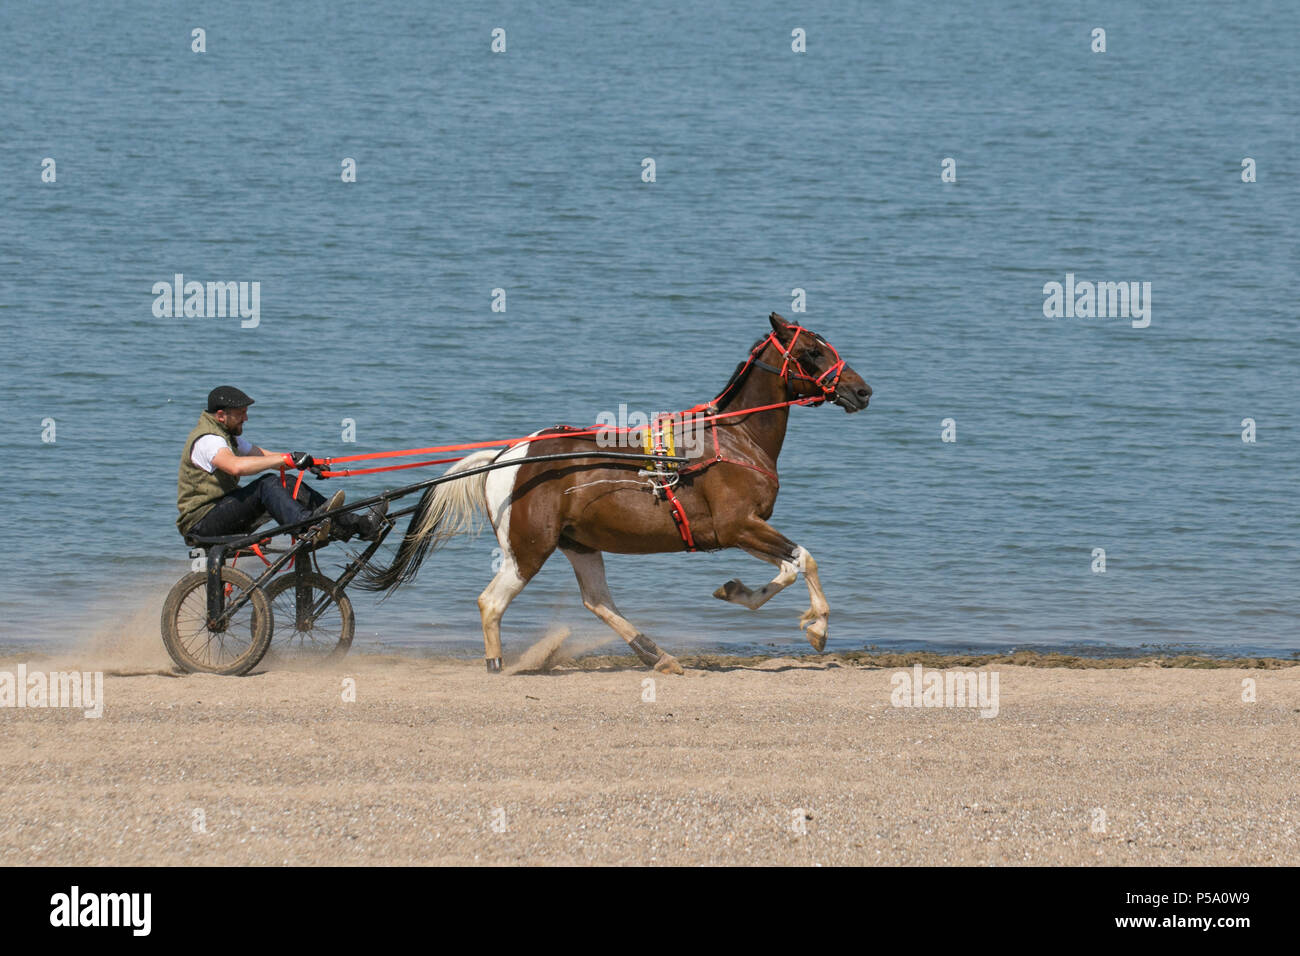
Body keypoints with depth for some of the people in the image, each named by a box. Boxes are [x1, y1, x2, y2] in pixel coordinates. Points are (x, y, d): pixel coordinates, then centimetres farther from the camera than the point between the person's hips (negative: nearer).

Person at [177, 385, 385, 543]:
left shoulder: (229, 435, 18)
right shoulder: (206, 440, -17)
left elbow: (264, 456, 18)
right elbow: (236, 466, -36)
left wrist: (309, 463, 1)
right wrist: (287, 459, -35)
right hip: (202, 522, -9)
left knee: (287, 484, -3)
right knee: (267, 485, -28)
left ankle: (356, 524, -10)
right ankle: (308, 525, -50)